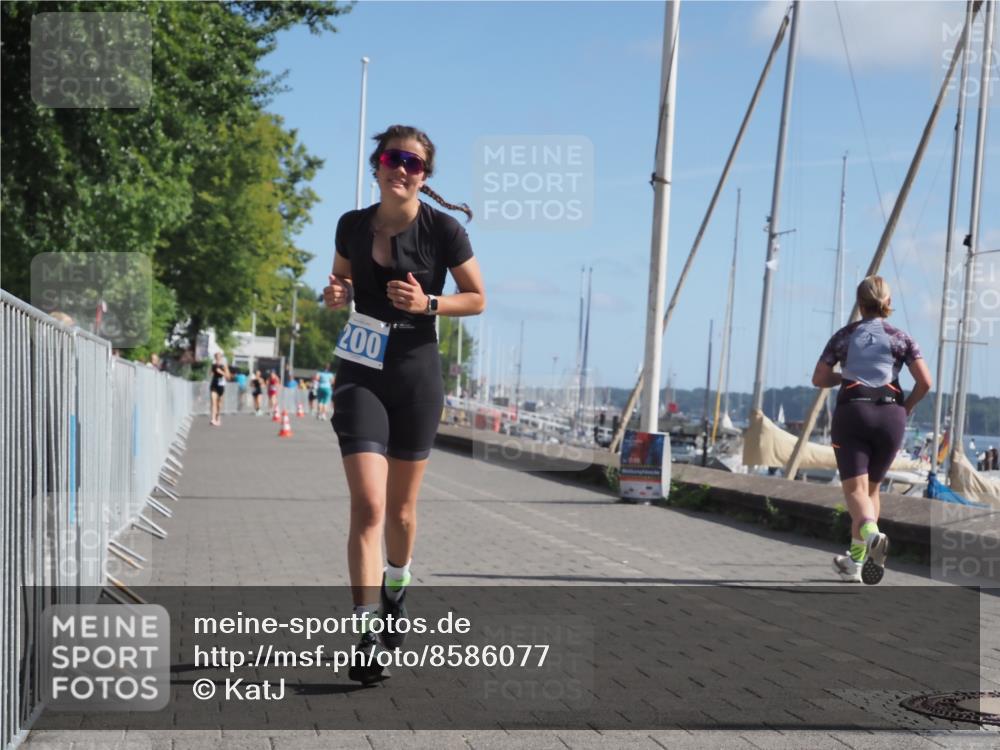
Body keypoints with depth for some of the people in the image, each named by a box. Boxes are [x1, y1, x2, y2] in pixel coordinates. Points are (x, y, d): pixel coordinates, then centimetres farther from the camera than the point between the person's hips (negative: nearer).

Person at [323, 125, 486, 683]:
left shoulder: (443, 229, -6)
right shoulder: (353, 226, 3)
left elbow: (477, 298, 0)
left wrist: (427, 303, -17)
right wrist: (335, 295, -5)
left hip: (417, 374, -1)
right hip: (361, 375, 1)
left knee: (401, 507, 12)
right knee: (368, 504, -12)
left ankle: (396, 594, 41)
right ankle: (366, 635, -11)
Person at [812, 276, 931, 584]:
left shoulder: (844, 335, 12)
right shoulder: (900, 338, 10)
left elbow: (819, 379, 11)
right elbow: (925, 382, -1)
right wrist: (906, 407, 15)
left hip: (852, 411, -1)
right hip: (890, 415, 1)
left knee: (855, 488, -9)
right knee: (872, 487, 15)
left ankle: (871, 533, -40)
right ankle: (855, 561, 16)